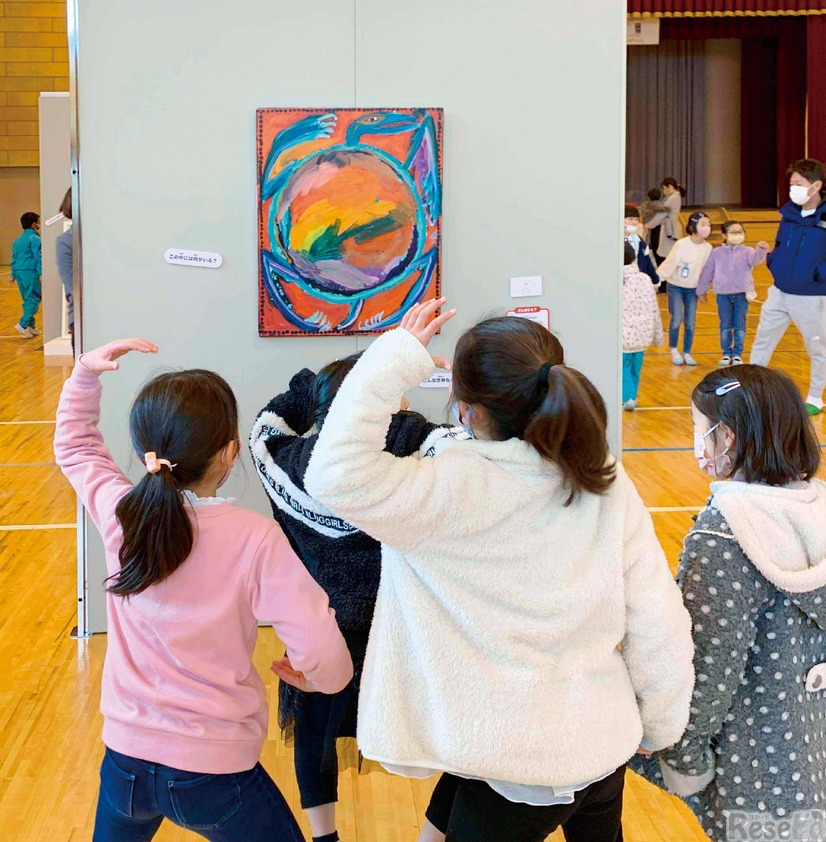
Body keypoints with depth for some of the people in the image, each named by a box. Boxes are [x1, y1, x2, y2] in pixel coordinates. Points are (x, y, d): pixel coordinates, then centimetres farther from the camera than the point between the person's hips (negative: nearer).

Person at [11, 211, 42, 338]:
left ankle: (31, 325, 17)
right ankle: (23, 324, -17)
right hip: (30, 272, -8)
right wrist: (42, 273, -16)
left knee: (28, 300, 15)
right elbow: (38, 258, -14)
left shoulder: (18, 240, 17)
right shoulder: (34, 239, -8)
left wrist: (14, 274, 27)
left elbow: (14, 258, 22)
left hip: (19, 272, 8)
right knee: (34, 299, -6)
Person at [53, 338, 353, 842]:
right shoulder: (256, 540, -20)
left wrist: (86, 373, 4)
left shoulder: (119, 514, -8)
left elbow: (74, 445, 14)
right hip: (214, 773, -4)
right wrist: (326, 677, 0)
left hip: (125, 759, 5)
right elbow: (323, 655, -22)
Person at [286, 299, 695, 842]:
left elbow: (337, 475, -34)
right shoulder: (610, 486, -7)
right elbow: (660, 628, -5)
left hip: (514, 767, -5)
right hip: (605, 749, 5)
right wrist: (661, 726, 10)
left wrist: (398, 357, -26)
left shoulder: (457, 491, -23)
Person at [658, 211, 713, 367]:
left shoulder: (708, 248, -6)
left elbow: (706, 270, 4)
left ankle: (687, 353, 16)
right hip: (676, 286, -3)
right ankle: (674, 350, 13)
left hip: (693, 289, 4)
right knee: (677, 319, -7)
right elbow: (669, 263, -17)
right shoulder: (682, 244, -18)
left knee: (690, 322, 2)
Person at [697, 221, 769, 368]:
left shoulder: (746, 251, -2)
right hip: (723, 295, 1)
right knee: (725, 326, 7)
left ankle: (737, 355, 13)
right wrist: (702, 291, 13)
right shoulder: (716, 253, 2)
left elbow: (756, 259, -24)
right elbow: (707, 273, 9)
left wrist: (762, 249, -45)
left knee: (740, 326, 3)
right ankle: (726, 354, 17)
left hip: (742, 294, -1)